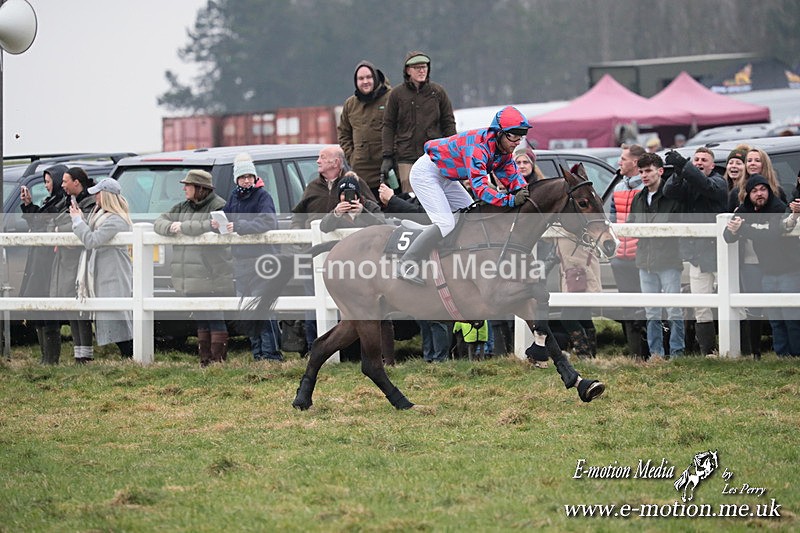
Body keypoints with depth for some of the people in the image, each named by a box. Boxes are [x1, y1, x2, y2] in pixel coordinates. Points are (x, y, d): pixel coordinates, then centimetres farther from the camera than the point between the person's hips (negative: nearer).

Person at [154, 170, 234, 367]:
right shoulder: (182, 208, 17)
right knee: (201, 320, 11)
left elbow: (210, 227, -24)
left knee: (215, 320, -7)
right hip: (191, 279, 7)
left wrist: (183, 227, -16)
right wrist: (170, 228, -9)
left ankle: (218, 358, -6)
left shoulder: (218, 206, -7)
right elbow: (160, 222, 14)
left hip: (212, 277, -7)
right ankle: (205, 359, 15)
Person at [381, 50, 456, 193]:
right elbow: (389, 126, 6)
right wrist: (387, 156, -1)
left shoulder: (438, 92, 7)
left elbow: (449, 123, 11)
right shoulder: (397, 94, 5)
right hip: (406, 158, -1)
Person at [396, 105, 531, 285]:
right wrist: (511, 200, -49)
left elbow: (512, 177, -3)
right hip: (426, 173, -10)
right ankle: (406, 266, -18)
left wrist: (525, 192, -24)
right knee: (445, 224, -20)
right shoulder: (478, 147, -33)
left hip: (445, 178, 10)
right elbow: (479, 187, -41)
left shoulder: (504, 149, -5)